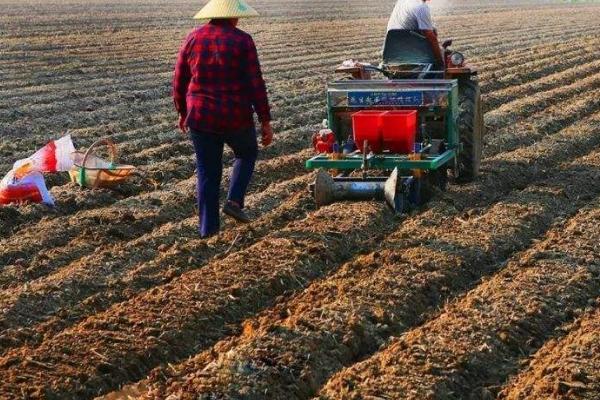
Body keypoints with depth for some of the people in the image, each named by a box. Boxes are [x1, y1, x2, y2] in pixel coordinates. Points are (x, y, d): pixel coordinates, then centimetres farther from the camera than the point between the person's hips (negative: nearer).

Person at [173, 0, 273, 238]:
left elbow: (179, 82, 7)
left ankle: (208, 227, 17)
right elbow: (255, 85, -11)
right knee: (247, 153, 27)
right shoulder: (242, 40, -10)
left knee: (208, 173, 15)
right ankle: (234, 201, 13)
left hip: (200, 117, 3)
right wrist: (266, 122, -5)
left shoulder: (193, 39, 1)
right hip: (236, 117, -3)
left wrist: (182, 112, 22)